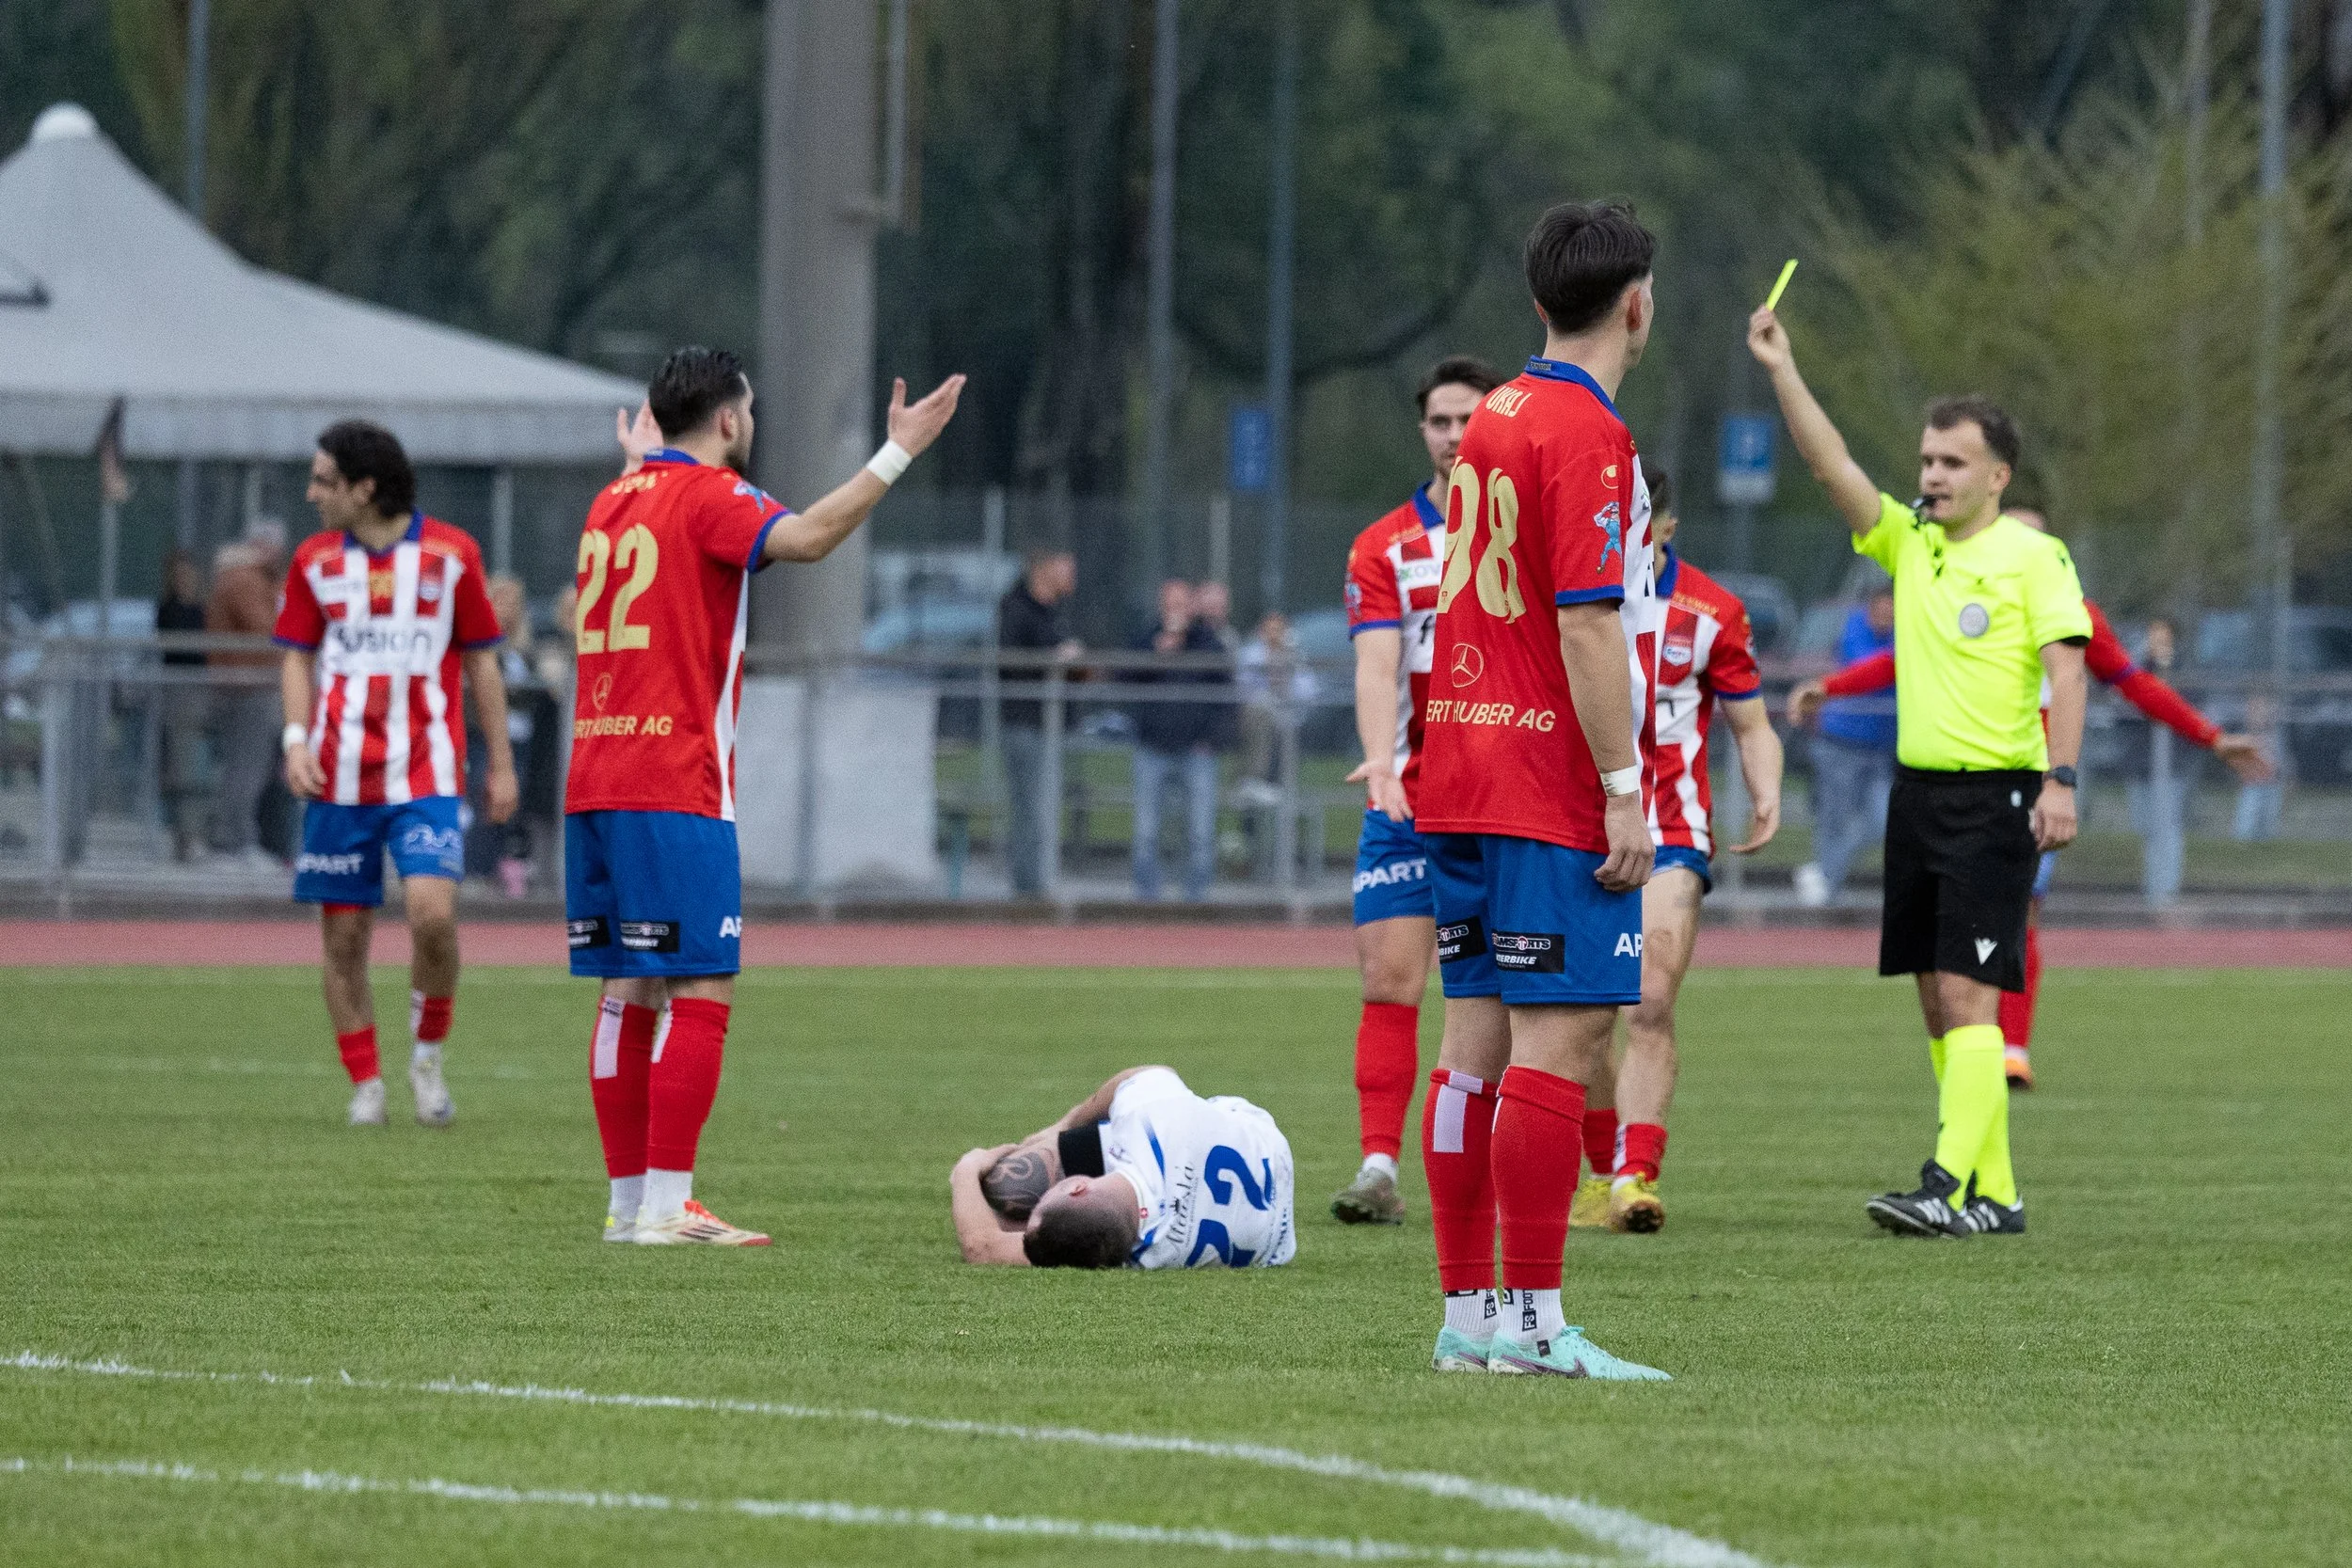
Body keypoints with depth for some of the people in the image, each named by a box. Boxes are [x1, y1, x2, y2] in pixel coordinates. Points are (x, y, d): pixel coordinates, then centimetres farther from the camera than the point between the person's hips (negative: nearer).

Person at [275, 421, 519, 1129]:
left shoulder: (451, 553, 2)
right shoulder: (315, 560, 8)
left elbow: (481, 661, 8)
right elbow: (298, 658, 11)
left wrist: (501, 764, 8)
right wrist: (296, 739, -6)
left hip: (426, 774, -2)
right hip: (339, 776, 2)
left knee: (432, 913, -19)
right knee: (343, 935, 0)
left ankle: (428, 1056, 2)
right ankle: (365, 1085, 12)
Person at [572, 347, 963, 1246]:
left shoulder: (614, 501, 16)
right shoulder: (706, 494, -7)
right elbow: (807, 537, -26)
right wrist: (898, 453, -24)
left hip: (593, 790, 8)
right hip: (676, 790, -8)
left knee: (629, 994, 10)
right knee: (699, 993, -7)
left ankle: (630, 1202, 10)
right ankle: (666, 1208, -12)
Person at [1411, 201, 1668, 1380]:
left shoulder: (1493, 421, 13)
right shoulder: (1588, 437, -12)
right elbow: (1586, 628, -17)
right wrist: (1623, 791, -15)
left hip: (1460, 778, 9)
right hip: (1554, 791, -9)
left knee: (1478, 1039, 8)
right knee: (1559, 1041, -9)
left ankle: (1467, 1313, 9)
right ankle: (1531, 1320, -11)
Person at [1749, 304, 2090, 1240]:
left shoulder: (2032, 557, -5)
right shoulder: (1909, 542, 12)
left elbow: (2066, 669, -11)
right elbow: (1833, 467, 5)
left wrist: (2061, 780, -20)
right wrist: (1782, 373, -5)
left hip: (1995, 798, -7)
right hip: (1917, 792, 7)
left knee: (1968, 996, -13)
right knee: (1937, 1002, 6)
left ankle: (1952, 1190, -19)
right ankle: (1994, 1193, 10)